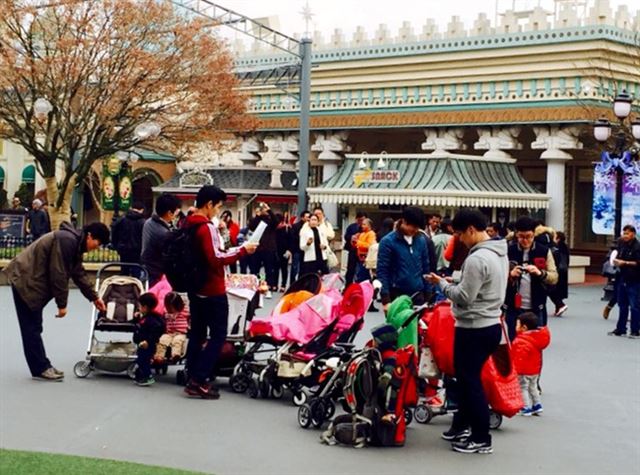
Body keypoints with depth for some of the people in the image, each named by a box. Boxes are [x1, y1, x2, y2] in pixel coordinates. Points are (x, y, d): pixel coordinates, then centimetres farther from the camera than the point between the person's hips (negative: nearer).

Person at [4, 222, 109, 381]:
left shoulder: (75, 244, 10)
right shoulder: (67, 240, -23)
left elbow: (79, 274, 20)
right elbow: (58, 274, -24)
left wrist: (94, 298, 22)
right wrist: (62, 304, -17)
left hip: (33, 280, 11)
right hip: (25, 281, -11)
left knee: (34, 327, 13)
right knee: (31, 328, -4)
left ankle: (42, 367, 19)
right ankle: (41, 369, 1)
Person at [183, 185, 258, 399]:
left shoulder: (189, 225, 9)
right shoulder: (207, 227, -19)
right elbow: (216, 259, -25)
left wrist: (227, 250, 12)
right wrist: (242, 251, -19)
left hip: (195, 288, 9)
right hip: (212, 291, -9)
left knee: (197, 333, 14)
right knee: (218, 335, -3)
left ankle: (192, 378, 16)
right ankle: (199, 380, -7)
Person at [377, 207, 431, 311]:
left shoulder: (421, 240, 8)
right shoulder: (388, 241, -7)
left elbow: (425, 267, 14)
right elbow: (382, 272, -8)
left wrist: (427, 295, 9)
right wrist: (385, 300, -15)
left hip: (417, 295, 4)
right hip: (397, 295, -4)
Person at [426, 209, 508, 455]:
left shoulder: (477, 259, -22)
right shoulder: (500, 254, 9)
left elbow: (464, 298, -21)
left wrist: (442, 283, -7)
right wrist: (455, 283, 12)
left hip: (473, 329, -10)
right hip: (491, 324, 10)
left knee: (470, 381, 0)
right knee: (466, 376, 20)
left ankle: (482, 439, 7)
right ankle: (462, 426, 31)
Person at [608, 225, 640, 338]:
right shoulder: (622, 244, 9)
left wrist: (625, 263, -19)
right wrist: (616, 261, 3)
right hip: (623, 279, 7)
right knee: (622, 306, 14)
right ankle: (620, 329, 21)